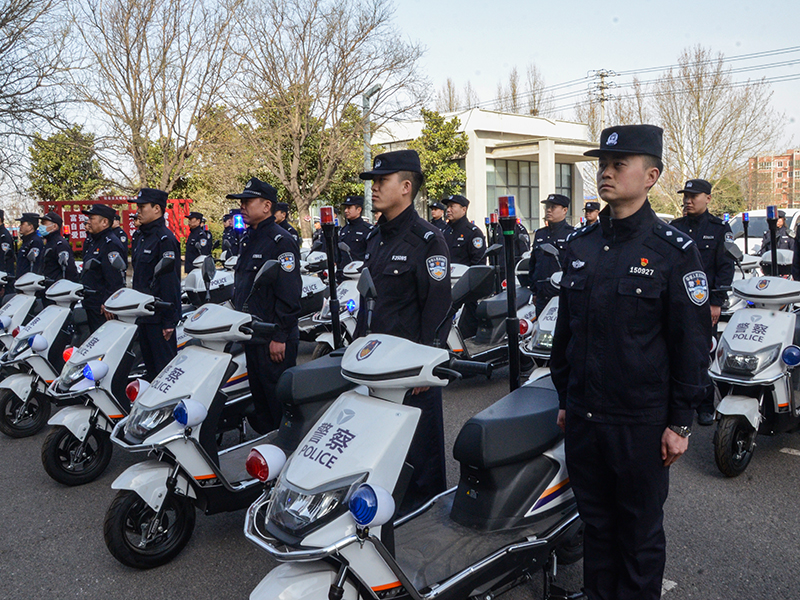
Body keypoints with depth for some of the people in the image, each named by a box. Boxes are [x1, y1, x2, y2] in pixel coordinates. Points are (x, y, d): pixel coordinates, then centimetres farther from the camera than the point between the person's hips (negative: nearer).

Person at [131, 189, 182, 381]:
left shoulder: (165, 238, -13)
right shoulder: (142, 238, 17)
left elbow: (170, 281, -19)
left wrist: (169, 321, -22)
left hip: (159, 317, -10)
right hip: (143, 315, 10)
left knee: (164, 365, -5)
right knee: (150, 365, 16)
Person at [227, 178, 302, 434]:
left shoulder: (281, 240, -13)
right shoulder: (248, 238, 16)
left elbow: (289, 294, -18)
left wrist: (280, 336, -20)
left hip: (273, 339, -9)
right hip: (250, 335, 9)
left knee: (278, 398, -3)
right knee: (258, 394, 16)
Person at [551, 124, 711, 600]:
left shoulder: (675, 250, -8)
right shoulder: (581, 244, 7)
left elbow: (692, 343, -8)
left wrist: (680, 422, -8)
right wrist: (564, 397, 14)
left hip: (642, 423, -4)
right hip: (584, 417, 5)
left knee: (641, 531, 12)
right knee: (596, 524, 18)